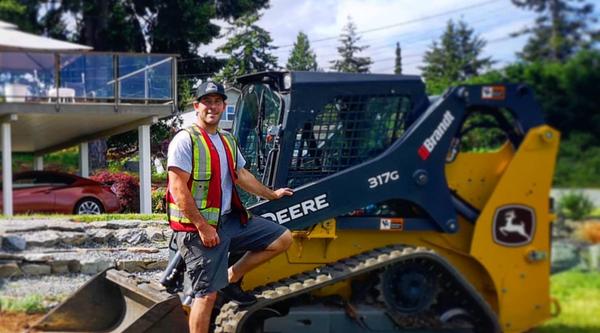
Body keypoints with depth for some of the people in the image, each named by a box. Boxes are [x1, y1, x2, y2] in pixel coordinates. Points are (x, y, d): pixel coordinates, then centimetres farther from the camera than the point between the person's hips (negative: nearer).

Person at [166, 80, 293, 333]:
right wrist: (202, 227, -20)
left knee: (283, 239, 6)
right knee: (207, 294, -8)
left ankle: (231, 279, 12)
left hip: (228, 219, 8)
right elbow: (178, 189, -18)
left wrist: (271, 194, 35)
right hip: (198, 227, -8)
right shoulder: (186, 140, -12)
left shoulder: (228, 141, 14)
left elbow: (241, 175, 28)